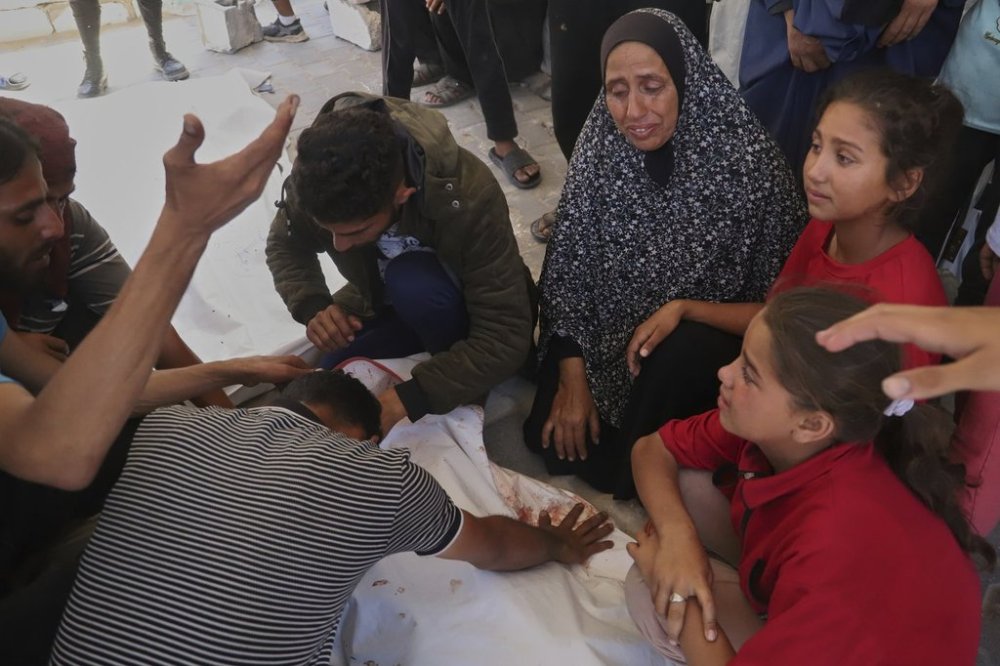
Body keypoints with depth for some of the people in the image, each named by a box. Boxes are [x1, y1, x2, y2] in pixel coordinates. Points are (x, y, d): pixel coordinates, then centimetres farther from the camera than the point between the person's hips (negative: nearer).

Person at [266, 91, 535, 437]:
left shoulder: (469, 198, -38)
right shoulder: (319, 173, -25)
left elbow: (506, 338, -34)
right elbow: (284, 245, -4)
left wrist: (409, 397, -42)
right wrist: (312, 306, -25)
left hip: (468, 308, -4)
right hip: (387, 301, 5)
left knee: (411, 284, -35)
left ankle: (462, 378, -7)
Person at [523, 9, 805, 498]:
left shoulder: (745, 156, -20)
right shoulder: (598, 151, -11)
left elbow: (776, 287, -11)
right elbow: (567, 267, -7)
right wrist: (572, 376, -11)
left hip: (705, 343, -3)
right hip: (608, 334, 3)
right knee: (554, 439, -9)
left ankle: (633, 482, -3)